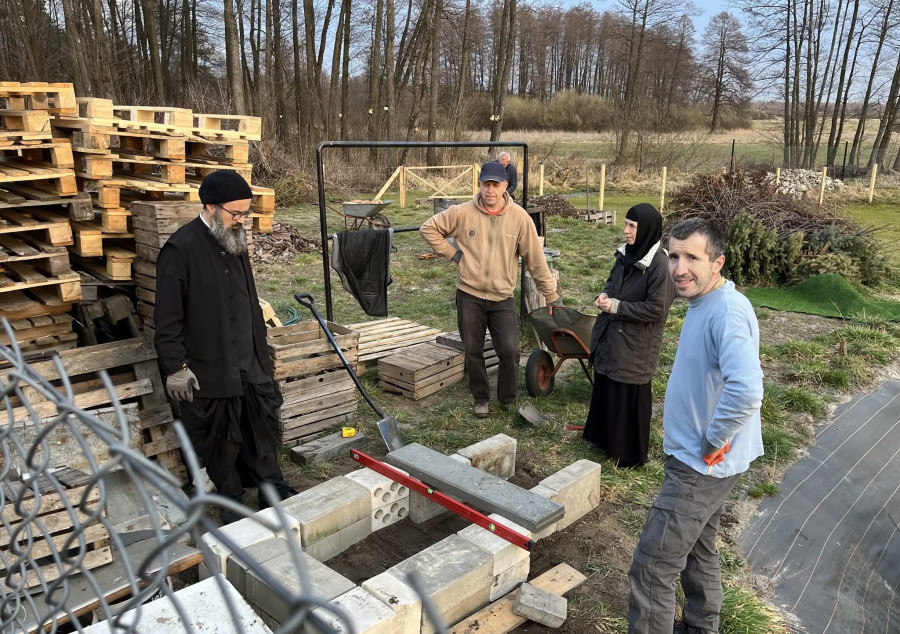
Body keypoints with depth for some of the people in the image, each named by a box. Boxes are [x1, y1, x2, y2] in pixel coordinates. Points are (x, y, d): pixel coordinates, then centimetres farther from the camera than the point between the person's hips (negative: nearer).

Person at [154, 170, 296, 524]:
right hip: (207, 368, -7)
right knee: (219, 440, 8)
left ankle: (272, 489, 30)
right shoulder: (181, 249, -17)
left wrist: (259, 349, 19)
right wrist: (176, 367, -16)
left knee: (262, 427, 14)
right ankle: (231, 501, 26)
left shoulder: (235, 241, 8)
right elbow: (168, 317, -16)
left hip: (248, 362, 7)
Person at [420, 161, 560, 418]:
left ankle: (509, 399, 18)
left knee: (509, 350, -7)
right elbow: (429, 228, 4)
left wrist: (552, 296, 0)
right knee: (473, 351, 10)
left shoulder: (519, 217, -6)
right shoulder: (462, 213, -7)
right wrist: (452, 253, -4)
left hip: (502, 298, 0)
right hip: (469, 295, 1)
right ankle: (481, 398, 31)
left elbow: (536, 260, -2)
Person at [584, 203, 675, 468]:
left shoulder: (660, 264, -20)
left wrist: (616, 306, -20)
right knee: (605, 387, 19)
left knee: (630, 396, 4)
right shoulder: (626, 253, 4)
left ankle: (629, 452, 21)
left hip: (636, 344, -8)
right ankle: (604, 436, 38)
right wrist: (604, 295, -3)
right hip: (611, 335, 8)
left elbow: (656, 309, -20)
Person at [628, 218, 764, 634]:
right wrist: (707, 441, 14)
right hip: (697, 459, 10)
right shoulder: (703, 304, 7)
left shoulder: (727, 312, -26)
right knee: (699, 551, 25)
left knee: (651, 567, -3)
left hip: (702, 466, -10)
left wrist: (713, 442, -26)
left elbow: (746, 390, -40)